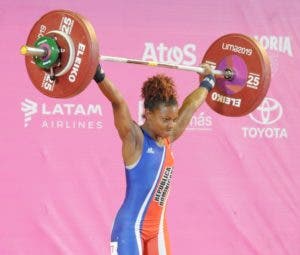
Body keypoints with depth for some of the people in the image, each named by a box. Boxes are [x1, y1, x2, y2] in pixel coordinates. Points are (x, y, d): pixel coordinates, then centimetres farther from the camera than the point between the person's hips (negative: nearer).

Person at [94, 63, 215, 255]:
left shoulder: (167, 139, 8)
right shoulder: (134, 139, -10)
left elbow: (191, 105, 19)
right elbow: (118, 102, -23)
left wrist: (209, 79, 31)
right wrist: (97, 73, -35)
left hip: (158, 229, 7)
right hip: (131, 229, -7)